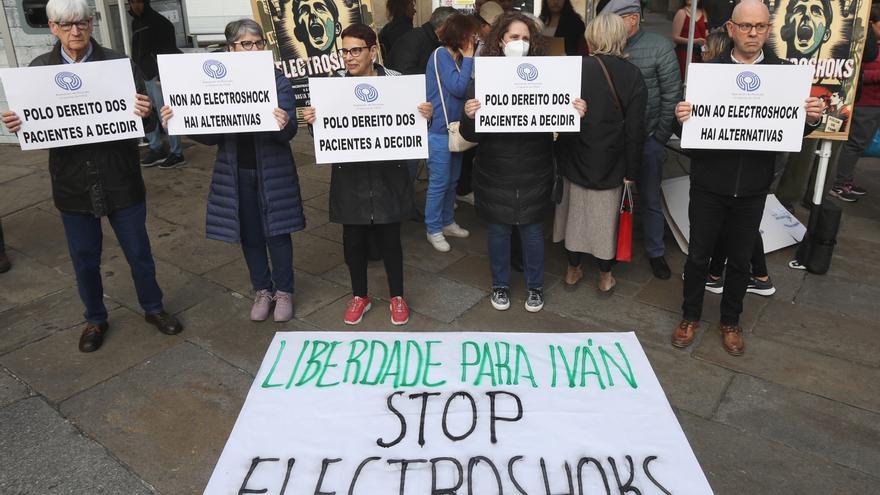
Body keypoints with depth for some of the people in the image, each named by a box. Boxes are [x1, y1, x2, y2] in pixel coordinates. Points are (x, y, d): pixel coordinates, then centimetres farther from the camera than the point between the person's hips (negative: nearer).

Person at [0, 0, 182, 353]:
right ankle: (95, 319, 35)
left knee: (138, 252, 11)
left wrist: (145, 114, -28)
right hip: (72, 183, 2)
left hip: (120, 180, -1)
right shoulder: (39, 69, 0)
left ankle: (153, 308, 34)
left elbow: (145, 120, -5)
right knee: (84, 259, 15)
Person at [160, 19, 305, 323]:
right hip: (236, 173, 2)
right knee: (250, 235, 13)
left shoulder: (277, 80, -7)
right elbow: (211, 135, -1)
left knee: (276, 232, 7)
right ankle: (262, 290, 31)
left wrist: (284, 125, -38)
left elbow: (289, 133, -14)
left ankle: (284, 291, 25)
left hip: (272, 172, -2)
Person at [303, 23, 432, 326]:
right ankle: (359, 296, 33)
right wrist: (312, 120, -15)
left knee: (390, 238, 9)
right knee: (353, 239, 12)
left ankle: (397, 297, 29)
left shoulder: (396, 81, -4)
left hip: (388, 175, -1)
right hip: (350, 176, 2)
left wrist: (425, 116, -19)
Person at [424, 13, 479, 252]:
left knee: (452, 181, 16)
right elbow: (458, 88, -20)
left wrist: (467, 57, 1)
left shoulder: (457, 57, 12)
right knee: (439, 183, -1)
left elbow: (463, 89, 9)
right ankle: (433, 230, 11)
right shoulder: (440, 55, -14)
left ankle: (447, 222, 30)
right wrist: (468, 58, -14)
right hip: (439, 130, -9)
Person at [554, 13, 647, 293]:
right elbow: (635, 128, -8)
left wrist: (560, 152, 3)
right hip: (611, 162, 0)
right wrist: (631, 169, -1)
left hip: (576, 157, 0)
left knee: (575, 213, 15)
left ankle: (573, 271, 28)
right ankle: (605, 277, 25)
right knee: (606, 218, 13)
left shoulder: (575, 69, -11)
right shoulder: (633, 76, -7)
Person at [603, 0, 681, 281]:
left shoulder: (660, 47, -6)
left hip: (647, 139, -2)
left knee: (650, 200, 10)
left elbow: (672, 95, -5)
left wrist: (660, 137, -6)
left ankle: (656, 252, 27)